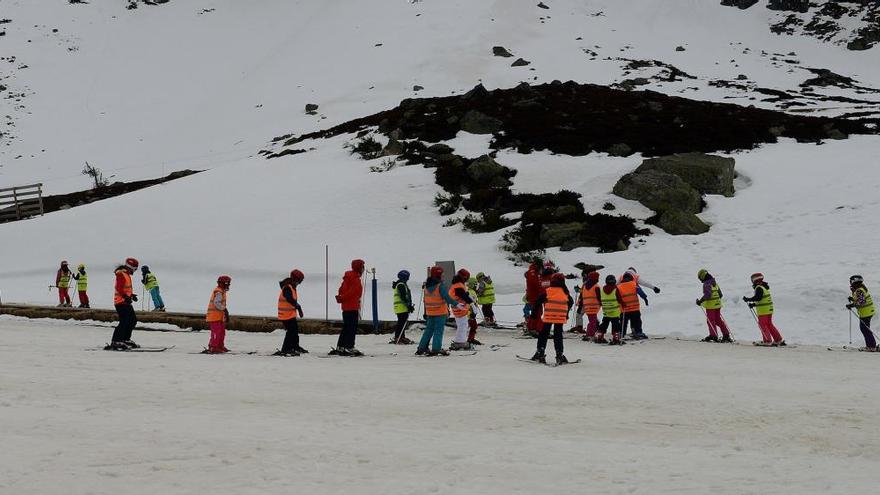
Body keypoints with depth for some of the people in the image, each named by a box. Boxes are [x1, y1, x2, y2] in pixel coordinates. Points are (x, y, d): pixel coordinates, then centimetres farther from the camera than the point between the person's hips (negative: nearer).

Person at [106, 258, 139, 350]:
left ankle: (126, 340, 26)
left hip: (126, 302, 11)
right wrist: (126, 296, -30)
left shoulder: (126, 275, 20)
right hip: (121, 302, -11)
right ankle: (115, 343, -16)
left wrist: (132, 295, 25)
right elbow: (119, 288, -22)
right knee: (124, 322, -16)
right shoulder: (121, 274, -12)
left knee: (133, 320, 16)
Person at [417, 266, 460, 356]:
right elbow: (446, 297, -22)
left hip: (429, 312, 6)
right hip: (440, 312, -6)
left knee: (429, 329, 15)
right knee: (438, 331, -1)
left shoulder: (427, 285, 6)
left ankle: (421, 349, 15)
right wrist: (456, 304, -23)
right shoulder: (441, 285, -15)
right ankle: (436, 349, -5)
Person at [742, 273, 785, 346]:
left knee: (762, 324, -3)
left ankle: (767, 341, -5)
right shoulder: (764, 287, 17)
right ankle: (779, 340, 17)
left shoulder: (759, 288, -14)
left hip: (763, 310, -9)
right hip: (769, 309, 9)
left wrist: (748, 299, -15)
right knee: (769, 324, 15)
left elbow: (757, 298, -24)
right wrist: (754, 304, 17)